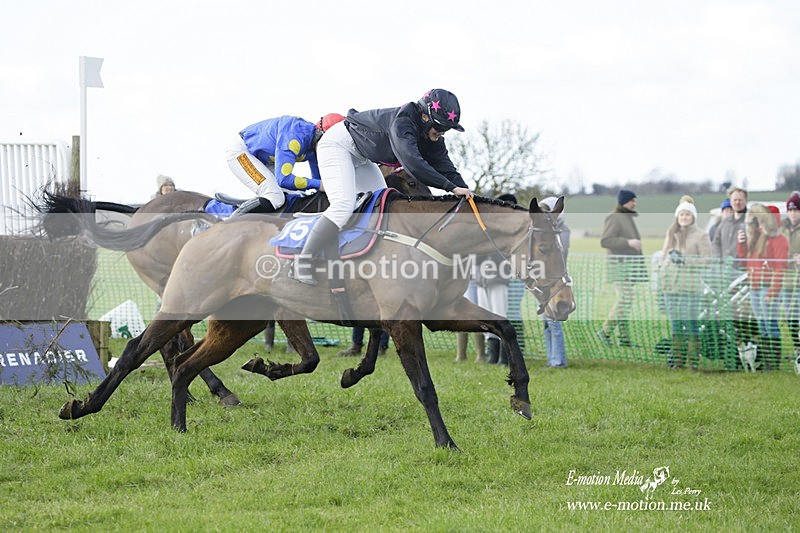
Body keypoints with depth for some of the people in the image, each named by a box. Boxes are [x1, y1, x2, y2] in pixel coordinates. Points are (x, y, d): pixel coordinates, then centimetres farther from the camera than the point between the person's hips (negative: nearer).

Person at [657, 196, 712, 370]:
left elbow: (706, 259, -7)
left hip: (690, 285, -6)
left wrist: (684, 259, -15)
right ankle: (677, 359, 12)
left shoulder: (700, 235, -1)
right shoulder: (671, 233, 17)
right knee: (675, 323, 8)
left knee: (691, 323, -9)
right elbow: (663, 255, 23)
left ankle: (694, 360, -7)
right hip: (670, 284, 6)